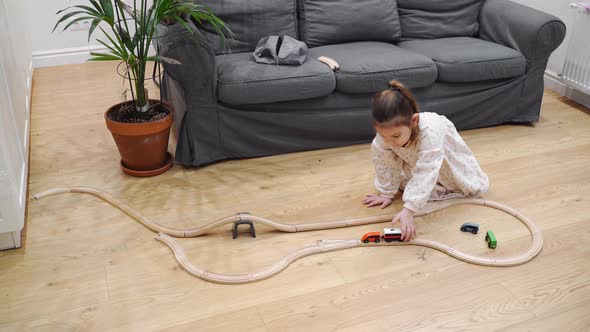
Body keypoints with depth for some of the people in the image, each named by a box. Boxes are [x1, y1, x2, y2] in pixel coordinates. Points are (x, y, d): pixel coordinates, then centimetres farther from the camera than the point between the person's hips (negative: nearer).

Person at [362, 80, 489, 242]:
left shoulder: (429, 131, -50)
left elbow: (425, 173, -53)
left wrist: (408, 210, -59)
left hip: (445, 150, -3)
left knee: (477, 187, 2)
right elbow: (384, 164, -19)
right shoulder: (386, 133, -37)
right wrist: (387, 193, -13)